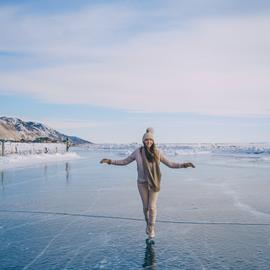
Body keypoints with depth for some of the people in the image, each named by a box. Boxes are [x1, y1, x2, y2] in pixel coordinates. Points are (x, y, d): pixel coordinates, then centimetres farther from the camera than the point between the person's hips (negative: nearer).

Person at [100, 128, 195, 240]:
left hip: (154, 183, -1)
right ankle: (148, 223, 39)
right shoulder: (138, 152, -8)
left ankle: (151, 229, 17)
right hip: (142, 183, 1)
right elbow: (125, 161, 1)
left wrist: (184, 165, -12)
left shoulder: (157, 153, -9)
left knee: (152, 206, -5)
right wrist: (110, 161, -6)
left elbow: (170, 164, -1)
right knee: (146, 206, 10)